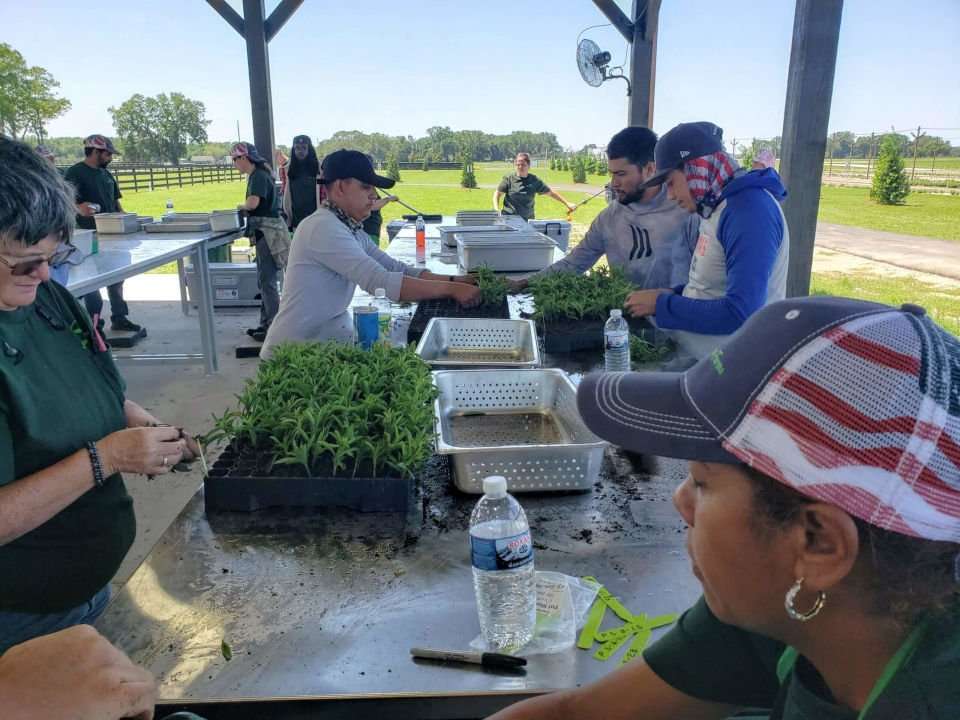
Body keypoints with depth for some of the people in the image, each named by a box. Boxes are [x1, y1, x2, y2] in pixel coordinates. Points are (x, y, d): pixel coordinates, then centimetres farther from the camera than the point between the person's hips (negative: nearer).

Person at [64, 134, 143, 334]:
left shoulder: (106, 174, 15)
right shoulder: (75, 173, -8)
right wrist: (79, 208, -36)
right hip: (89, 235, -8)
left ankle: (119, 317, 21)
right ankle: (94, 322, 4)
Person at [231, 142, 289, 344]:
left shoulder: (259, 176, -13)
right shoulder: (257, 175, 16)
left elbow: (253, 202, -26)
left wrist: (241, 206, -6)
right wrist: (246, 208, 0)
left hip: (268, 233, -10)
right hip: (265, 232, 10)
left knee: (267, 281, -6)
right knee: (264, 280, 15)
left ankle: (273, 327, -1)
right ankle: (266, 324, 23)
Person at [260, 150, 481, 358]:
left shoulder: (353, 230, 10)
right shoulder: (323, 228, -19)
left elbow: (398, 270, 5)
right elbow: (381, 283, -26)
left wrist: (455, 280, -8)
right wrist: (451, 289, -23)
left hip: (330, 342, 8)